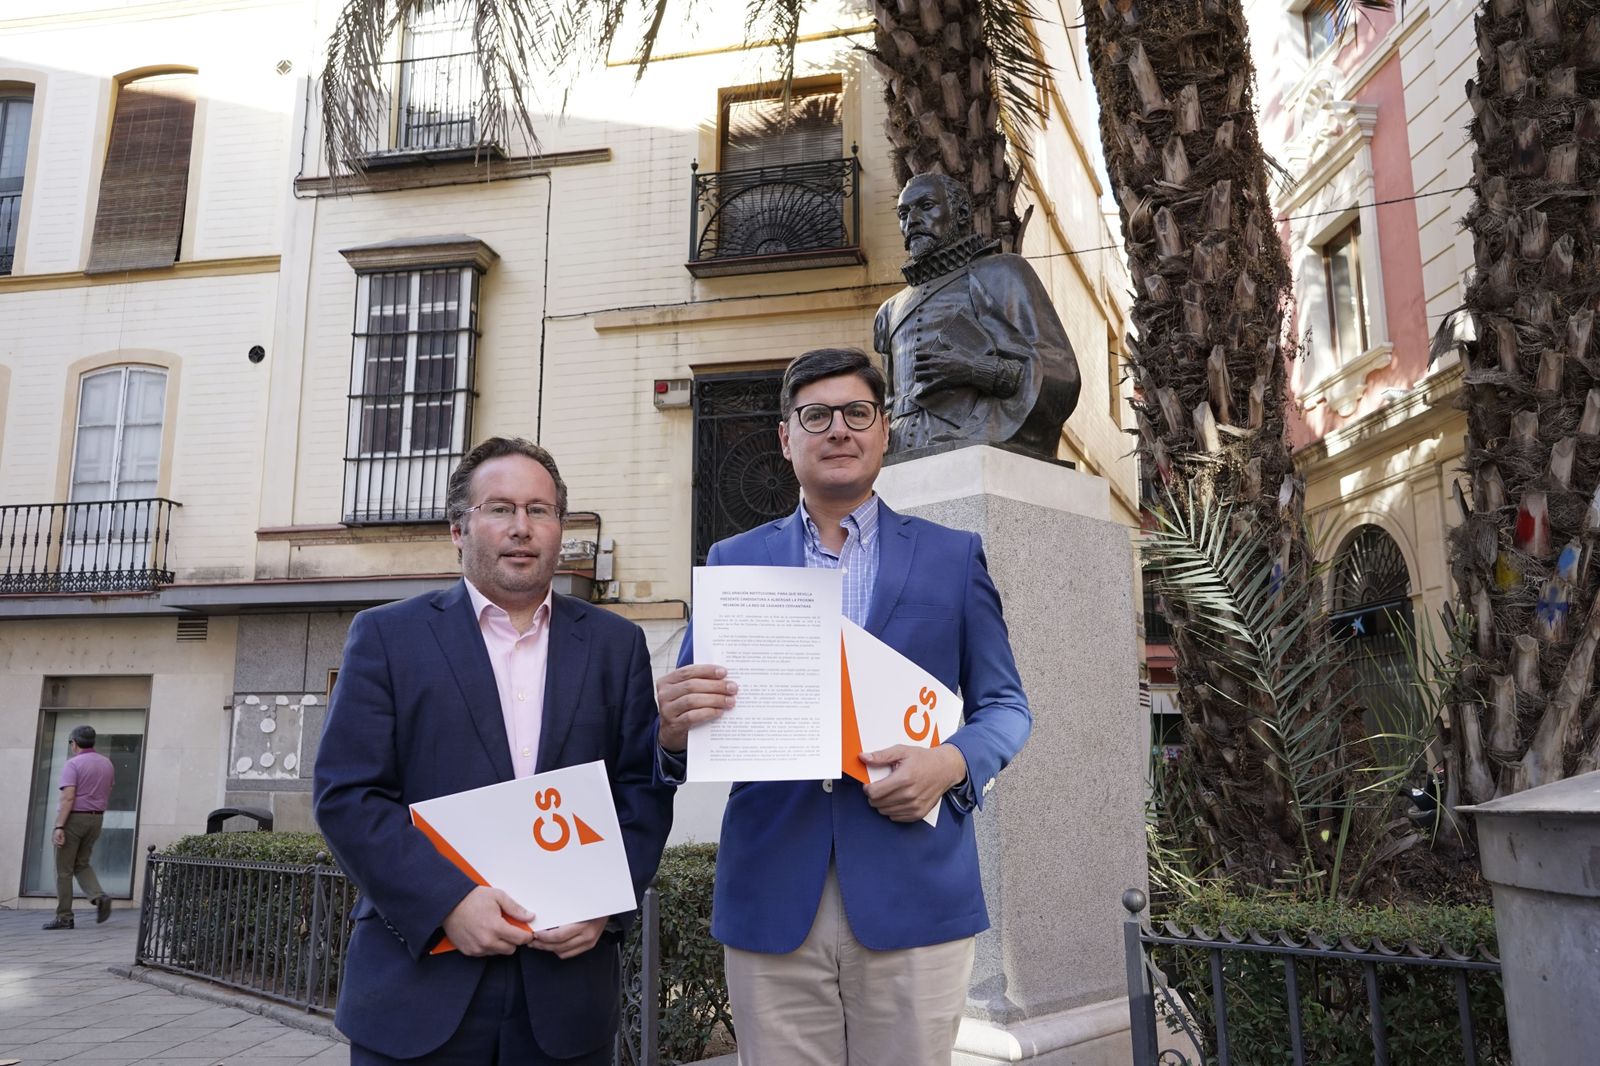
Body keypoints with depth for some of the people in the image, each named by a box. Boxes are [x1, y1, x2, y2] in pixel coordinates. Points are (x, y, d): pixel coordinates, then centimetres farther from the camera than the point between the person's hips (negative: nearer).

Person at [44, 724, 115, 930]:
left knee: (64, 870, 3)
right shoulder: (107, 764, 10)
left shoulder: (73, 764, -11)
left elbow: (68, 798, -20)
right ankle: (100, 897, -6)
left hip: (73, 819, -6)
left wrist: (58, 826, -21)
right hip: (96, 819, 6)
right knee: (82, 865, 17)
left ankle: (64, 917, 5)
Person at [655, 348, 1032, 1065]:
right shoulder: (733, 562, 9)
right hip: (770, 897, 1)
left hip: (914, 895, 0)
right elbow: (689, 702, 7)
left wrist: (954, 762, -12)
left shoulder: (953, 556, 7)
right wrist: (674, 729, -17)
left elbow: (1005, 705, 9)